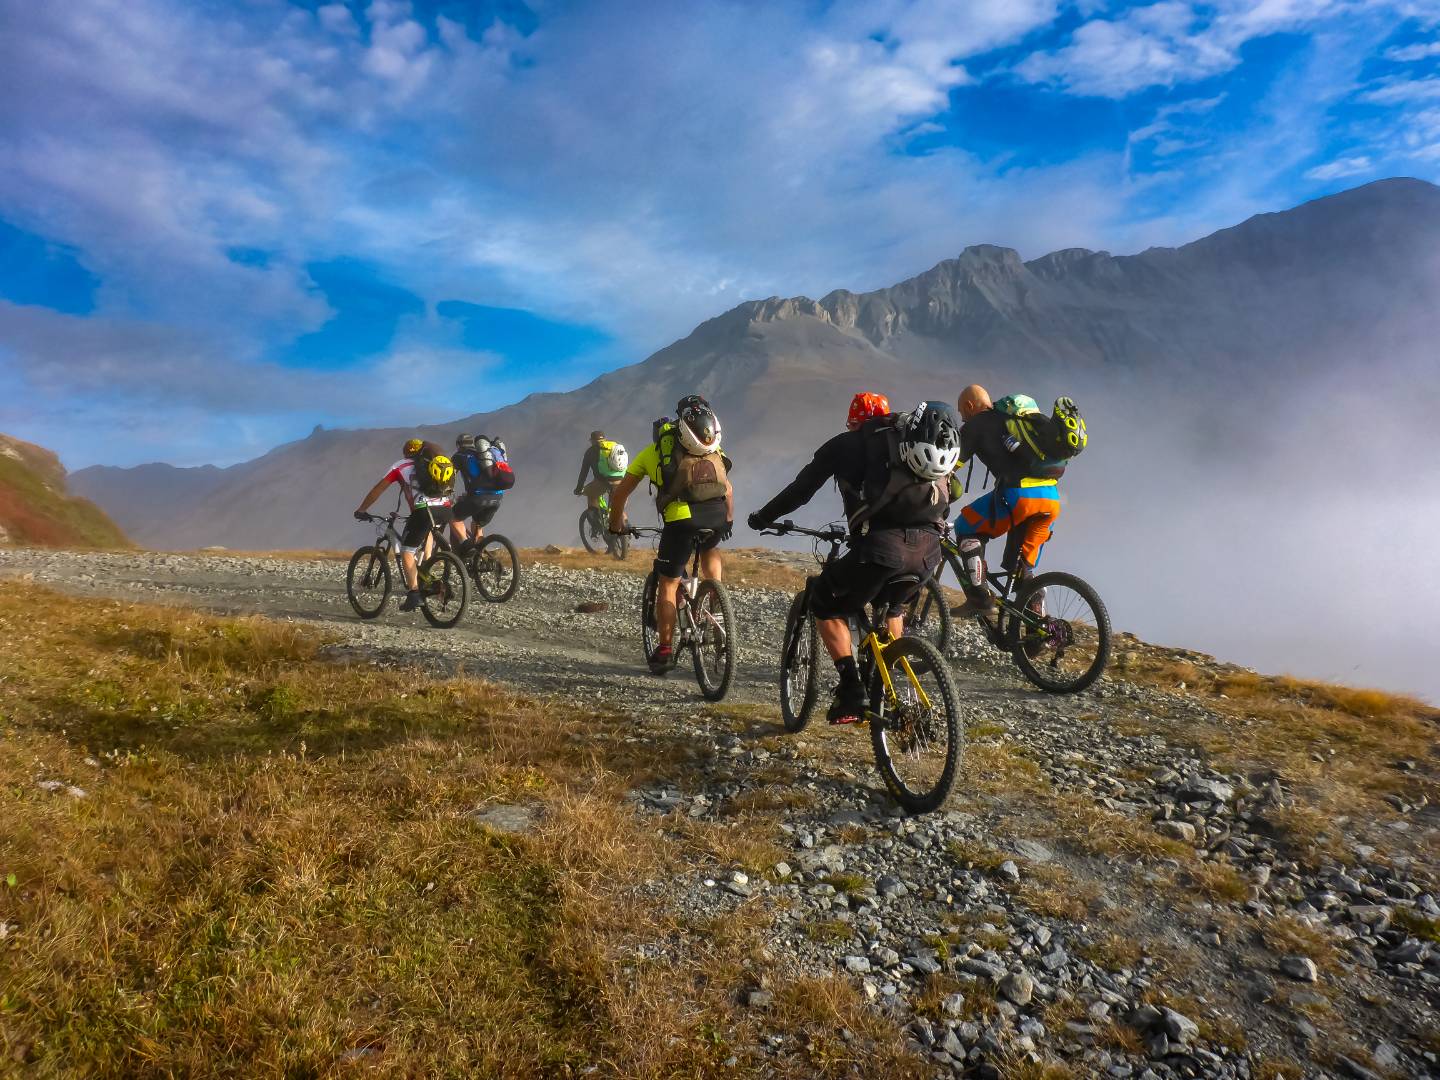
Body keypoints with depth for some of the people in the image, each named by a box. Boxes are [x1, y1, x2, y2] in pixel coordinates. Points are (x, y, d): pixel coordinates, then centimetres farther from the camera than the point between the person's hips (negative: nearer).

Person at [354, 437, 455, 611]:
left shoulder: (401, 465, 19)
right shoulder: (432, 464, 30)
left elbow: (377, 490, 23)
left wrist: (361, 510, 35)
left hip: (424, 511, -5)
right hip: (445, 510, 5)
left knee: (407, 551, 6)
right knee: (428, 530, 36)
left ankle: (413, 593, -7)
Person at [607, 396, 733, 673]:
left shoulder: (654, 450, 25)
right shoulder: (712, 447, 29)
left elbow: (620, 493, 28)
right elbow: (728, 488, 31)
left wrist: (616, 523, 43)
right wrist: (729, 521, 44)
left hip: (682, 518, -2)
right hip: (718, 515, 2)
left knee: (667, 584, 13)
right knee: (709, 550, 37)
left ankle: (665, 650, 15)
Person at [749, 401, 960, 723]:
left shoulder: (850, 443, 17)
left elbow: (804, 486, 20)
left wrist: (765, 516, 34)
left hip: (880, 545, -5)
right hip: (928, 551, 5)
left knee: (826, 606, 17)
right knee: (892, 606, 35)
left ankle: (851, 691, 5)